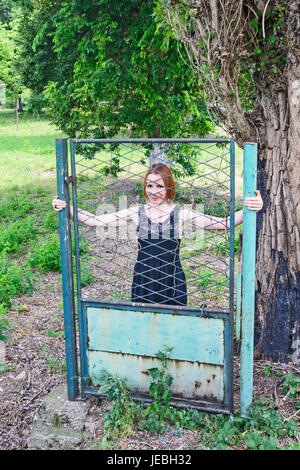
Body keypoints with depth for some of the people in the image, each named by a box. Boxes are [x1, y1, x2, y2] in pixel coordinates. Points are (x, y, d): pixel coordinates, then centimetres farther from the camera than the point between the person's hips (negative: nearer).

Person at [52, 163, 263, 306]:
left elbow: (223, 223, -12)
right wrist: (68, 208, -9)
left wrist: (248, 211, -27)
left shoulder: (181, 214, -5)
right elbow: (96, 221, 0)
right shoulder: (136, 213, 0)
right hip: (142, 283, 1)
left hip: (172, 283, -1)